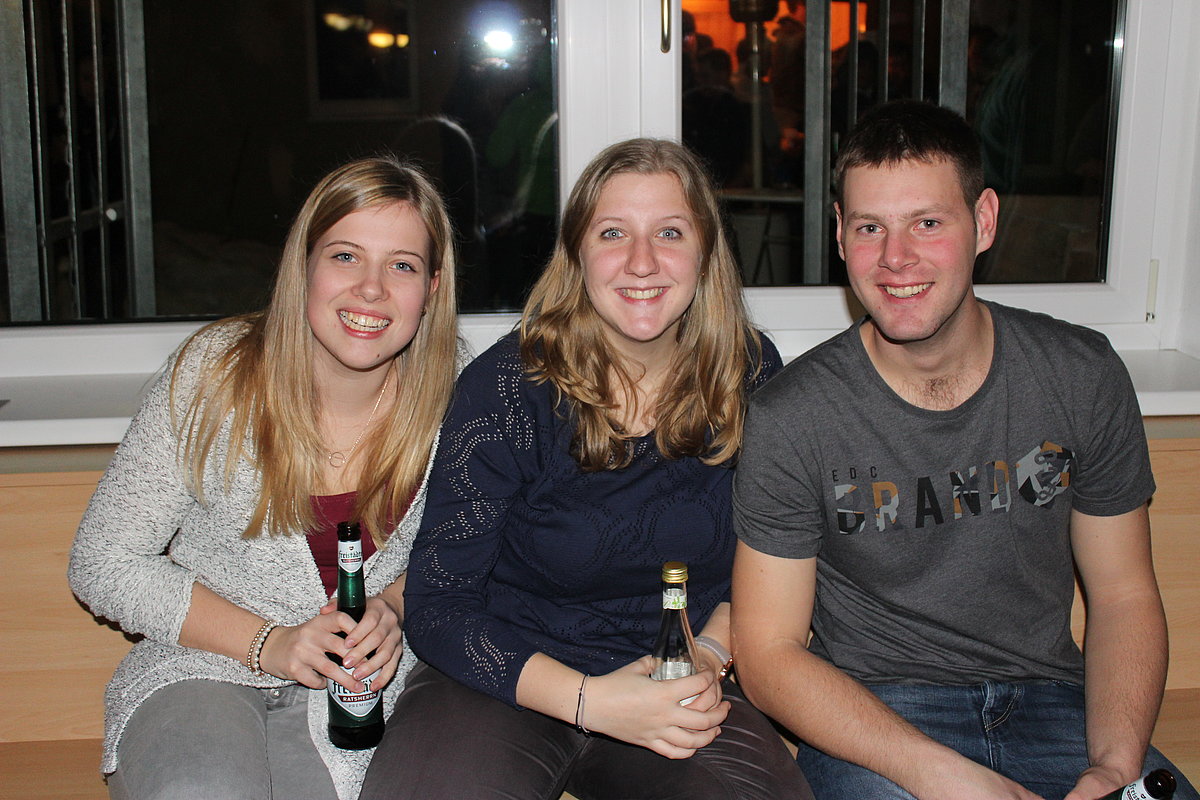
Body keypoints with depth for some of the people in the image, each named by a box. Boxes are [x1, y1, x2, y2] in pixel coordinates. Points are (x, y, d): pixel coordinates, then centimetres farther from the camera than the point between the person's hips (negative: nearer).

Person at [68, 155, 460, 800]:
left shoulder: (447, 400, -7)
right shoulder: (215, 373, -11)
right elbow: (103, 564, -6)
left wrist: (393, 607, -13)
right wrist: (266, 643, -16)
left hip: (357, 687, 1)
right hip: (202, 665, 0)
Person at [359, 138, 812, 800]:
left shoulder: (751, 376, -2)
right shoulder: (504, 387, -12)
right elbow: (437, 604, -10)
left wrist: (709, 653, -8)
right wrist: (588, 699, -21)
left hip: (677, 692, 2)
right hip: (508, 679, -2)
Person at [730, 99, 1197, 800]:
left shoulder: (1084, 375, -1)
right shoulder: (791, 418, -11)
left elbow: (1123, 593, 5)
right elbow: (770, 652, -9)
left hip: (1051, 698, 3)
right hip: (871, 712, -3)